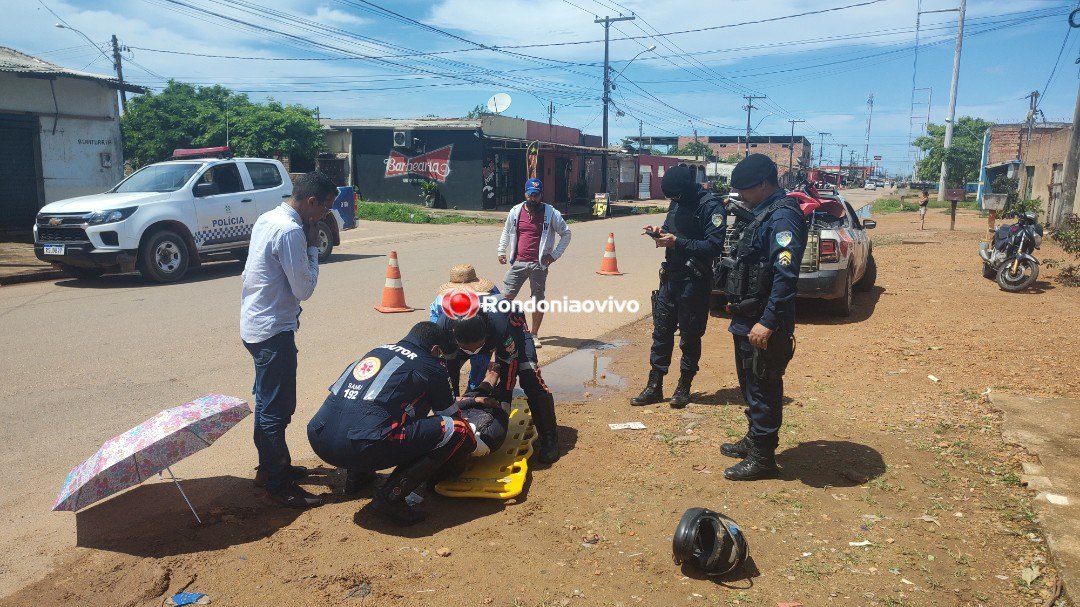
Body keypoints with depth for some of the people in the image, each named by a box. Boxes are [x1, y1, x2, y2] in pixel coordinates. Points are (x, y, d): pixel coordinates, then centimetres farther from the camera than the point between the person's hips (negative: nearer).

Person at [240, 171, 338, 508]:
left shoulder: (268, 218, 9)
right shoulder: (291, 231, -22)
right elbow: (304, 289, -17)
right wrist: (313, 246, -11)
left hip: (256, 324, 10)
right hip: (273, 330, -10)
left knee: (269, 403, 20)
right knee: (276, 408, -2)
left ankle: (270, 467, 35)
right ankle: (278, 485, 8)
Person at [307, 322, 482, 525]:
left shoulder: (378, 351, 26)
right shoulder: (430, 366, 7)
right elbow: (450, 417, 18)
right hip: (361, 446, -8)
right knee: (458, 432, -1)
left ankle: (357, 475, 26)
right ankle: (390, 496, -4)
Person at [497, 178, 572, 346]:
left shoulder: (551, 213, -3)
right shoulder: (516, 211, 6)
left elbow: (566, 234, 4)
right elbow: (506, 232, 21)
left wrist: (555, 255, -3)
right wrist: (501, 251, 14)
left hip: (538, 264, -2)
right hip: (518, 263, 2)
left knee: (538, 300, 5)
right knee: (507, 296, -1)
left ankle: (534, 335, 19)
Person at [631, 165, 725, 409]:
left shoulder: (711, 207, -15)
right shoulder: (677, 203, 8)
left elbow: (714, 246, -22)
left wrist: (677, 242, -23)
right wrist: (660, 232, -1)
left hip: (694, 281, -7)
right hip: (671, 276, 7)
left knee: (690, 336, 5)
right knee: (661, 331, 9)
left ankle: (684, 388, 20)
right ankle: (654, 386, 17)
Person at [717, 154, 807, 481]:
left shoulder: (783, 216, -17)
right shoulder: (758, 213, 13)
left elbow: (785, 275, -25)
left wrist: (767, 323, -27)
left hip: (763, 322, -10)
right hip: (746, 318, 10)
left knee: (763, 389, 0)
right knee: (749, 383, 20)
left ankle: (762, 458, 12)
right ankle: (754, 441, 36)